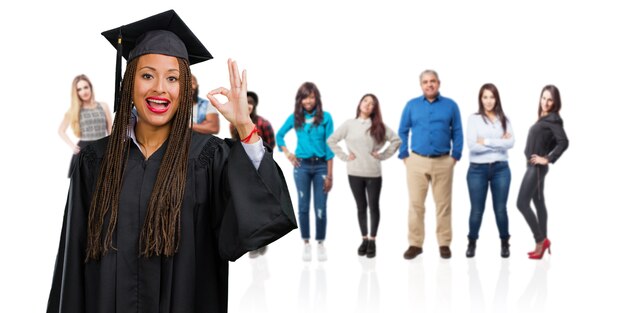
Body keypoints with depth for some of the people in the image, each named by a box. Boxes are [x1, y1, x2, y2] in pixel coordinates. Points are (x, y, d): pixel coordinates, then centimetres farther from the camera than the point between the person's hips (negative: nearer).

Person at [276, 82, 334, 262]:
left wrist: (329, 174, -6)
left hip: (321, 166, -2)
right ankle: (306, 243, 14)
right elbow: (279, 135, 18)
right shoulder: (295, 117, 3)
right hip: (302, 166, 2)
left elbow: (329, 146, -3)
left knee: (320, 208, 1)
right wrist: (287, 153, 4)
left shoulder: (325, 117, -3)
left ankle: (321, 244, 13)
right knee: (303, 206, 5)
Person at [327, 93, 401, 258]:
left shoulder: (379, 126, 2)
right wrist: (344, 156, -1)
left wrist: (383, 155, -4)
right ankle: (364, 239, 20)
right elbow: (331, 140, 5)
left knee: (373, 206, 4)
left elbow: (396, 140, 3)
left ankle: (372, 241, 14)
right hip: (354, 173, 0)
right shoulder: (349, 124, 2)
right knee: (361, 207, 10)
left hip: (374, 173, 0)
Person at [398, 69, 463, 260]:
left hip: (443, 162, 0)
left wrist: (455, 156, -1)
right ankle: (415, 244, 8)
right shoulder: (411, 105, 6)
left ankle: (444, 244, 11)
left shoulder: (450, 105, 5)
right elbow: (402, 132, 8)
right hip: (417, 161, 0)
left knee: (443, 204, 4)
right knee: (415, 204, 2)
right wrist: (404, 155, 1)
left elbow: (457, 132, 6)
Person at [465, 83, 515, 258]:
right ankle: (472, 243, 21)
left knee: (500, 209, 5)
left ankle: (504, 243, 20)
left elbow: (511, 142, -8)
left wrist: (487, 142, -12)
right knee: (477, 209, 4)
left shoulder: (504, 119, 7)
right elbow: (472, 146, -13)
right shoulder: (474, 119, -1)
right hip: (478, 169, -2)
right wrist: (499, 143, -9)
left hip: (500, 168, 2)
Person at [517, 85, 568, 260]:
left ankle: (541, 240, -2)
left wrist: (548, 159, -19)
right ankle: (542, 243, 17)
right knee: (538, 203, 11)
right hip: (534, 166, 9)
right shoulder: (543, 118, 12)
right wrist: (545, 152, 5)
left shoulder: (553, 118, -13)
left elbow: (563, 142, -23)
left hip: (537, 167, -9)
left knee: (522, 203, -9)